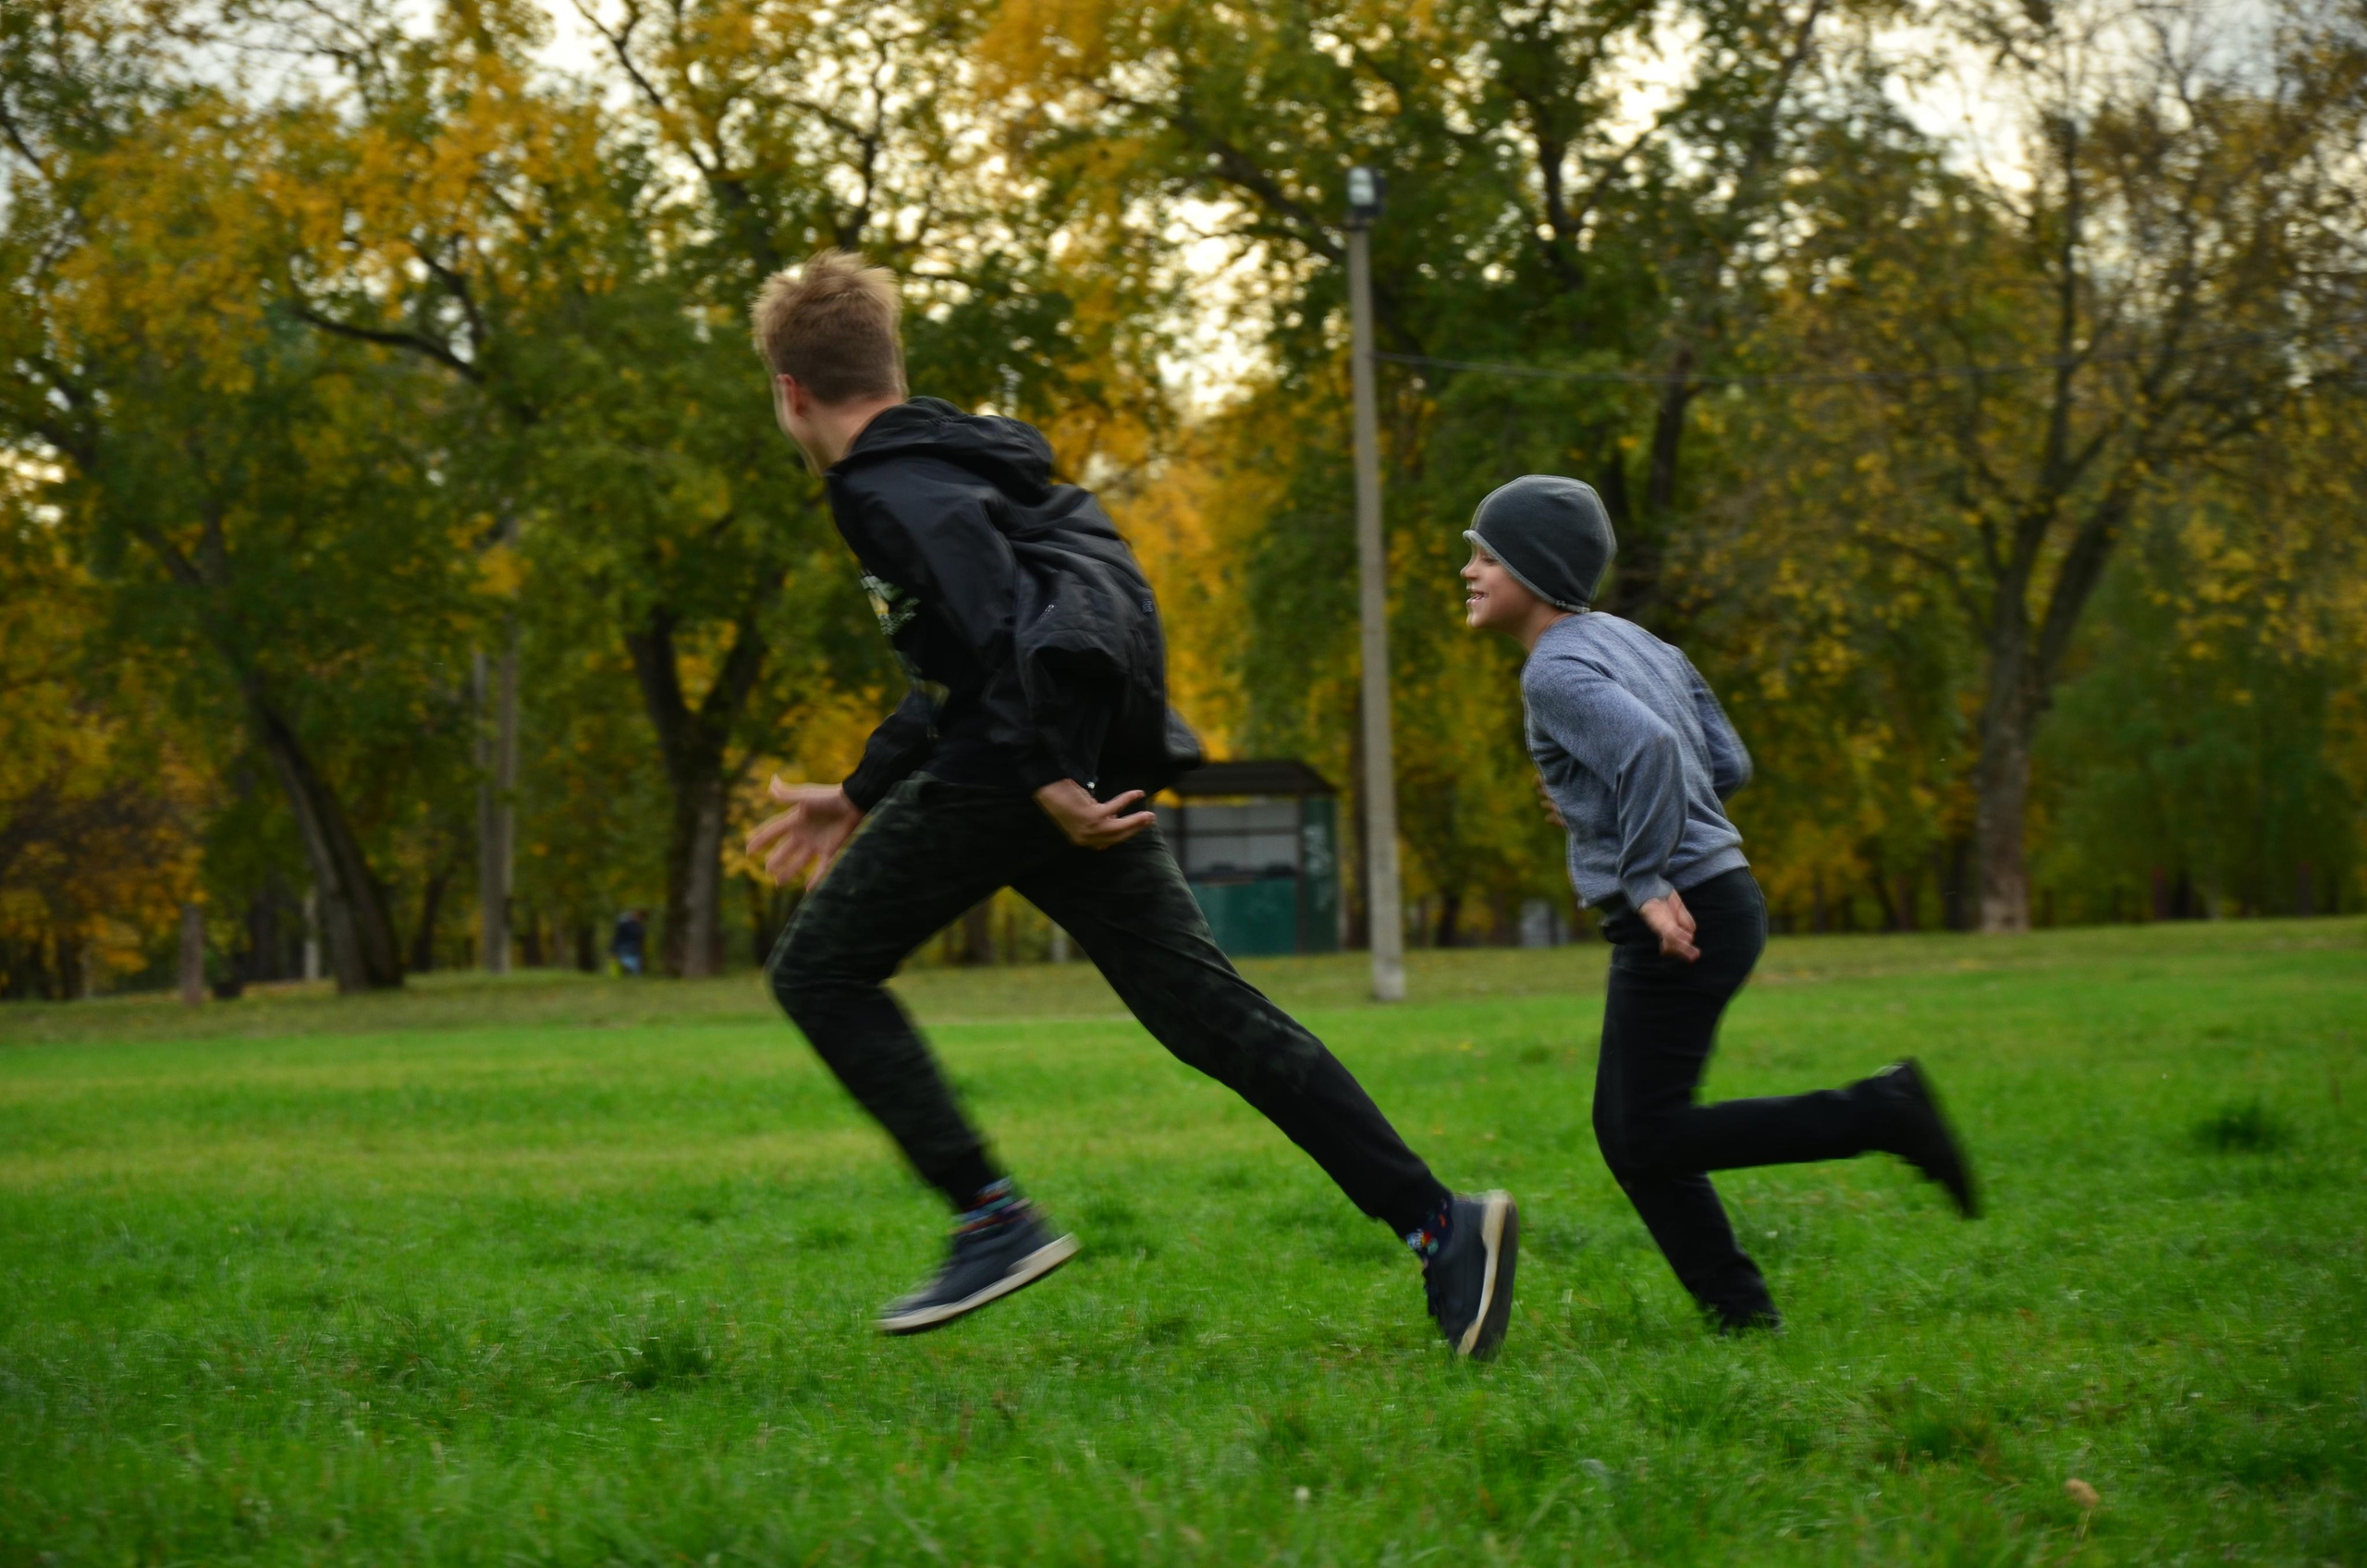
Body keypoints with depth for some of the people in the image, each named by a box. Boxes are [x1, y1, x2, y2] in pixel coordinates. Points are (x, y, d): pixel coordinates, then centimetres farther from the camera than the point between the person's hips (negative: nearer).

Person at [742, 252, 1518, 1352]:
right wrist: (859, 797, 37)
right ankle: (1439, 1225, -4)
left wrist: (1046, 779, -26)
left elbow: (998, 618, -23)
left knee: (818, 970, 5)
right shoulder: (950, 459, 26)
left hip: (1008, 774, -9)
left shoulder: (888, 488, -6)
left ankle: (992, 1219, -4)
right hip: (1085, 776, 9)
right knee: (1203, 1009, 5)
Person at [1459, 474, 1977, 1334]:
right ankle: (1738, 1309, 14)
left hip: (1676, 923, -10)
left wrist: (1648, 880, -26)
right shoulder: (1630, 641, 14)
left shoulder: (1557, 671, -13)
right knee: (1622, 1127, 14)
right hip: (1713, 899, 10)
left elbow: (1648, 744, -31)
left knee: (1651, 1137, -3)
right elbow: (1727, 764, 18)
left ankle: (1883, 1112, -3)